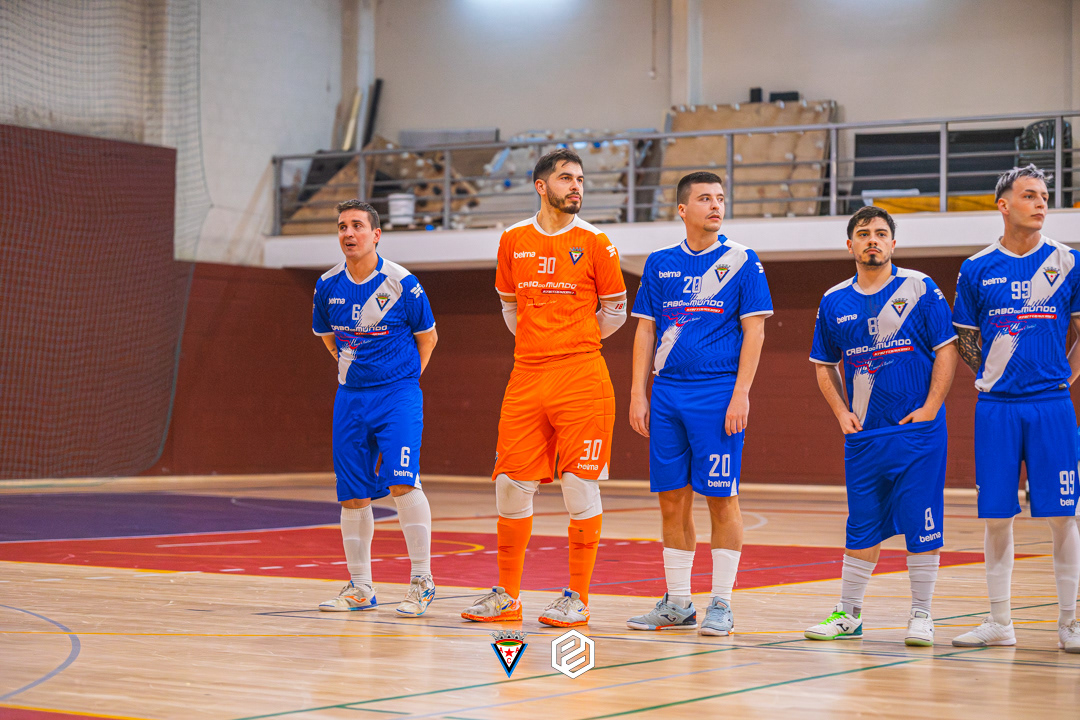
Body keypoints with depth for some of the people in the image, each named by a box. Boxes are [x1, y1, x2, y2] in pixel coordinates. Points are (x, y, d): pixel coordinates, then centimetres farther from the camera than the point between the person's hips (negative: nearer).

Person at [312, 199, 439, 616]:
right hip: (350, 396, 5)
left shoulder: (401, 283, -9)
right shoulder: (327, 286, 2)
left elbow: (427, 337, 3)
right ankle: (360, 588, 17)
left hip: (397, 395, -4)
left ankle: (422, 581, -8)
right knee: (353, 495, 6)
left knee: (402, 481, -19)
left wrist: (403, 379, 6)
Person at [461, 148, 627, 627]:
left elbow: (615, 310, 8)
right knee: (511, 485, 5)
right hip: (525, 378, 3)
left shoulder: (594, 243, 0)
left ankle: (578, 598, 6)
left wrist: (575, 345, 11)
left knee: (580, 486, -3)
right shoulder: (513, 241, 9)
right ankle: (507, 596, 17)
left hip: (581, 378, -3)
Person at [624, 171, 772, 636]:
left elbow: (754, 330, -3)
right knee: (673, 498, 6)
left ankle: (721, 605, 5)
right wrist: (638, 393, 5)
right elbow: (646, 330, 12)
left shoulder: (741, 261, 1)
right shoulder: (660, 263, 11)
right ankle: (677, 604, 15)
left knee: (721, 499, -2)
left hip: (718, 394, -4)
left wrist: (740, 394, -11)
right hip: (667, 393, 4)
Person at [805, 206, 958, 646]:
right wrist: (842, 412, 4)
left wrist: (930, 408, -11)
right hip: (863, 435, 3)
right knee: (862, 526, 8)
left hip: (917, 430, -3)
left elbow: (946, 351, -3)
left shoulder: (920, 289, -1)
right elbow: (824, 366, 17)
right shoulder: (834, 301, 9)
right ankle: (848, 614, 18)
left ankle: (921, 615, 8)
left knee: (921, 526, -2)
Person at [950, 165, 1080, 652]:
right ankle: (999, 623, 13)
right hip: (995, 407, 1)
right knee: (996, 516, 3)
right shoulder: (977, 269, 5)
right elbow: (965, 339, 14)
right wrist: (992, 379, 8)